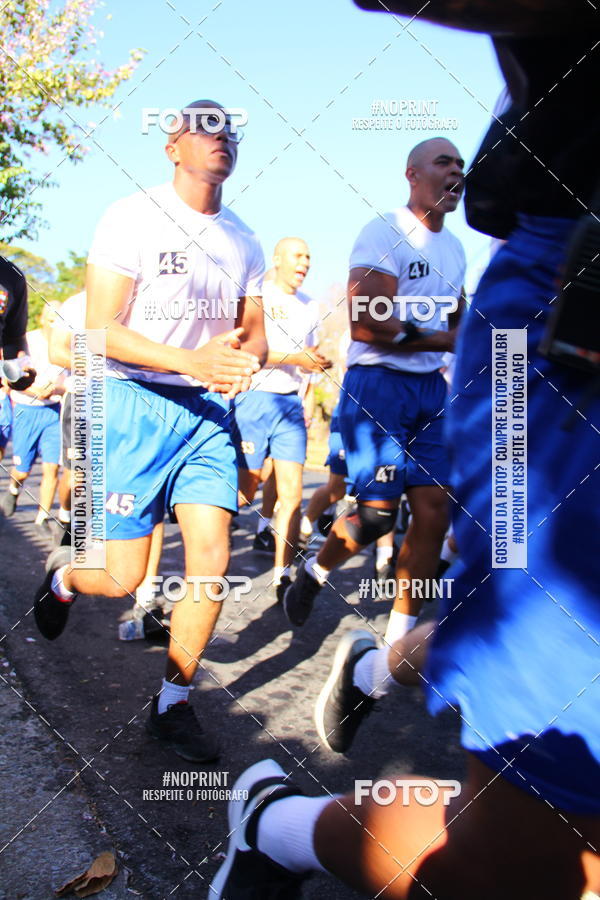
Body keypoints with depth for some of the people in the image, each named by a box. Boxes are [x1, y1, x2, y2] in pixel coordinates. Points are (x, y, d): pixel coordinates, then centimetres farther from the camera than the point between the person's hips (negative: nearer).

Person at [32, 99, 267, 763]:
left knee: (211, 561, -5)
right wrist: (194, 360, -26)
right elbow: (102, 331, -12)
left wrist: (242, 358, -9)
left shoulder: (243, 241, 11)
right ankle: (62, 576, 35)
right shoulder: (133, 218, -7)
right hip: (134, 403, -5)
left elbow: (254, 333, 16)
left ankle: (172, 707, 13)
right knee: (123, 579, -3)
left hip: (207, 410, 5)